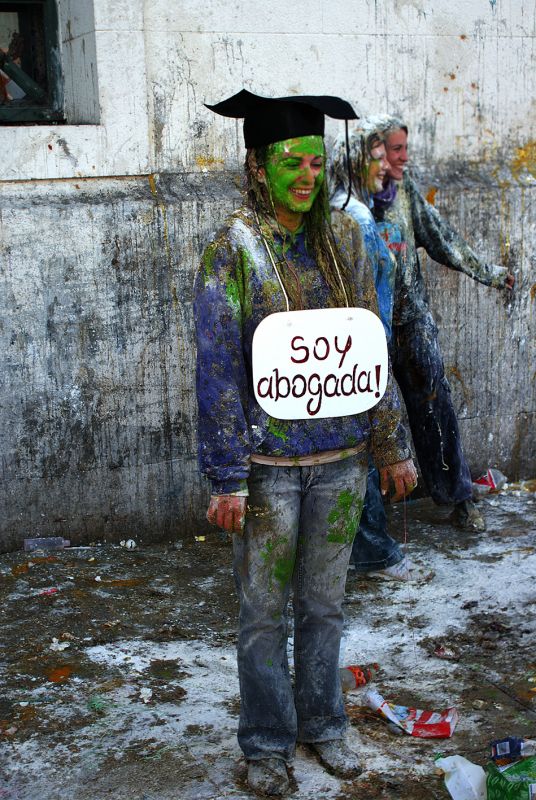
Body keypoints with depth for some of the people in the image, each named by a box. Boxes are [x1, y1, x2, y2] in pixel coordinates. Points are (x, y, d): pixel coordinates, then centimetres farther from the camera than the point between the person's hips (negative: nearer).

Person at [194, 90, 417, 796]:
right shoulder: (233, 250, -9)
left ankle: (323, 726, 35)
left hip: (341, 457, 4)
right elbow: (219, 371, -11)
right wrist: (228, 479, -14)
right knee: (264, 612, 9)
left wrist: (394, 446, 9)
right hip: (269, 464, -3)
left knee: (324, 605, 16)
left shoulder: (343, 241, 4)